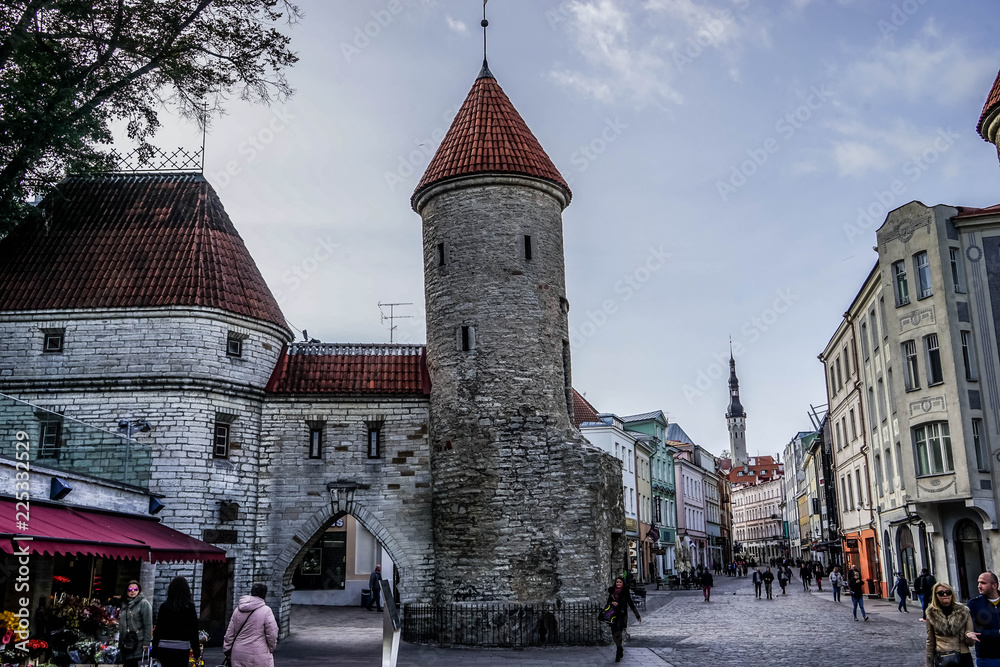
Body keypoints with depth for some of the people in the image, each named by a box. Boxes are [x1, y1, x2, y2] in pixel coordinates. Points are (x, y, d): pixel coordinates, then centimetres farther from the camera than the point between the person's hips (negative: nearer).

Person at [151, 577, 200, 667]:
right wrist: (197, 652, 3)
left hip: (163, 648, 3)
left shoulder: (164, 606, 2)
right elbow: (194, 631, -3)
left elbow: (157, 630, 4)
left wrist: (154, 651, 11)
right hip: (181, 648, -3)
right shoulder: (189, 607, -4)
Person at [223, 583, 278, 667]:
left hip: (237, 654, 6)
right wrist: (271, 648, 7)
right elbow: (272, 634, -10)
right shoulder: (266, 611, -11)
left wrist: (227, 649, 19)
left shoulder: (238, 609, 6)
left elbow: (230, 632, 10)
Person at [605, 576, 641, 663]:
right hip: (614, 615, 3)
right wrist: (611, 603, -10)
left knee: (618, 633, -15)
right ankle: (620, 650, 29)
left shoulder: (625, 593, -2)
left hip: (622, 615, -3)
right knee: (614, 635, 4)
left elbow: (631, 604, 4)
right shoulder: (612, 592, 6)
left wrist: (638, 616, 8)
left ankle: (618, 654, -8)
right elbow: (607, 602, 14)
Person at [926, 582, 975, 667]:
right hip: (941, 659, 0)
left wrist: (968, 636, -22)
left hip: (963, 658, 0)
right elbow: (930, 642, 6)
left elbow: (970, 643, 0)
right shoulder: (932, 614, -2)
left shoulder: (963, 611, -2)